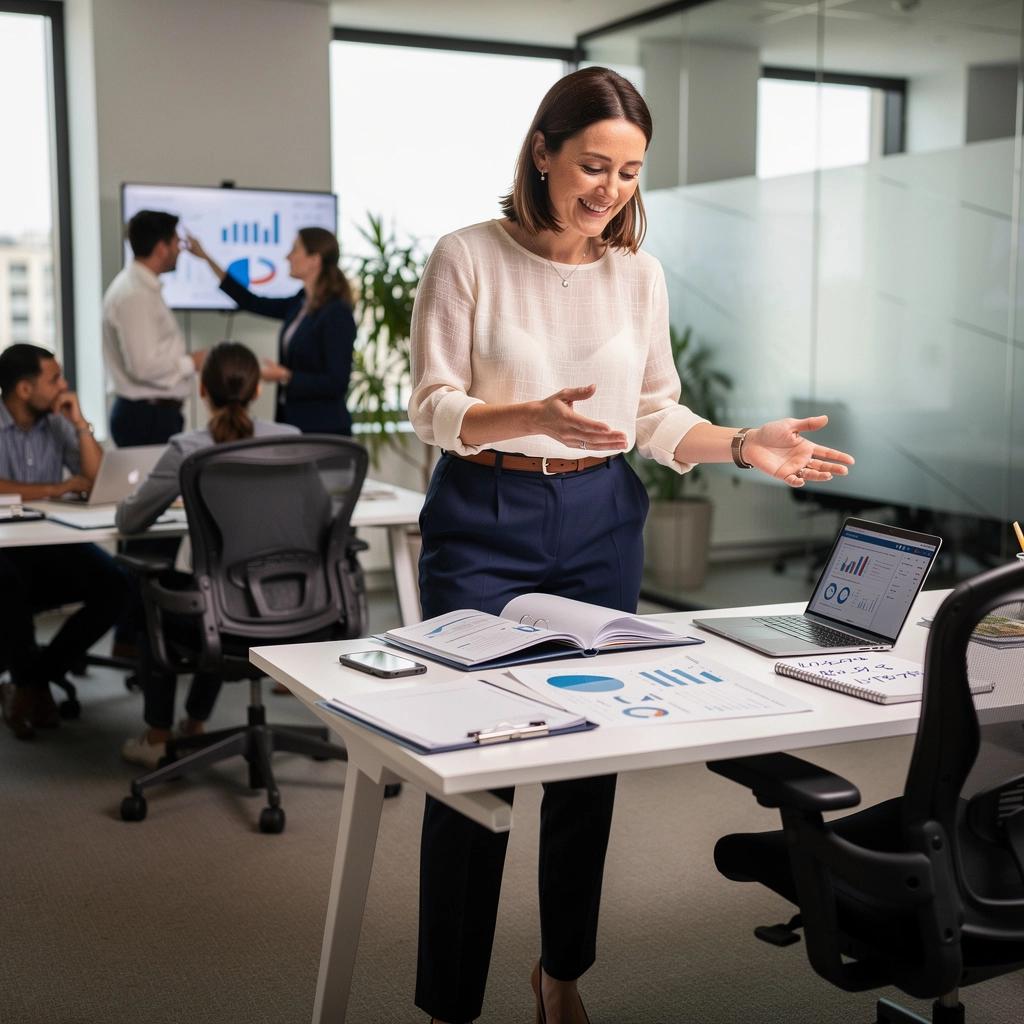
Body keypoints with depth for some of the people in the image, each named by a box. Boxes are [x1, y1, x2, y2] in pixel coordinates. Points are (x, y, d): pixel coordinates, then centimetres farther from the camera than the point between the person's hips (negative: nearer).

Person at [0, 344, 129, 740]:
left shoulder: (58, 424, 5)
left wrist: (80, 424, -8)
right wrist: (56, 489, -12)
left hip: (53, 546, 4)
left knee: (113, 585, -22)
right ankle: (32, 683, -8)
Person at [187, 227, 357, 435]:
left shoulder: (337, 313, -16)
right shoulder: (301, 303, 8)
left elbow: (337, 383, -18)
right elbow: (254, 304, 18)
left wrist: (285, 376, -18)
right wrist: (206, 258, 20)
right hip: (293, 421, 8)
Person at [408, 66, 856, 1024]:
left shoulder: (639, 274, 4)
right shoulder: (467, 259, -8)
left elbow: (655, 415, 8)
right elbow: (434, 408, -9)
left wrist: (742, 444, -9)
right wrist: (531, 417, -26)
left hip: (600, 523, 4)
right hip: (485, 520, -4)